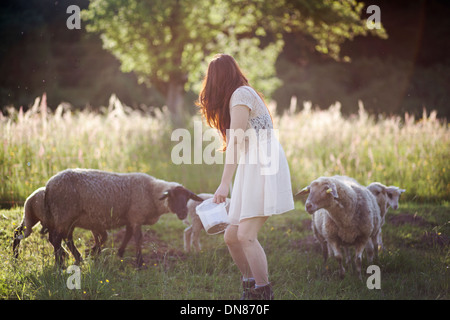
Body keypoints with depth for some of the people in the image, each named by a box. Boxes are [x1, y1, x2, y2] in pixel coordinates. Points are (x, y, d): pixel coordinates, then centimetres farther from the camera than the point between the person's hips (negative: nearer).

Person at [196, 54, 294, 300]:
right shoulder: (246, 94, 24)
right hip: (252, 172, 10)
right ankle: (251, 287, 22)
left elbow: (236, 143, -16)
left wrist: (225, 183, -21)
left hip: (263, 169, -10)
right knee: (232, 236, 10)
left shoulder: (241, 95, -7)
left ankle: (264, 295, -19)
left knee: (246, 236, -19)